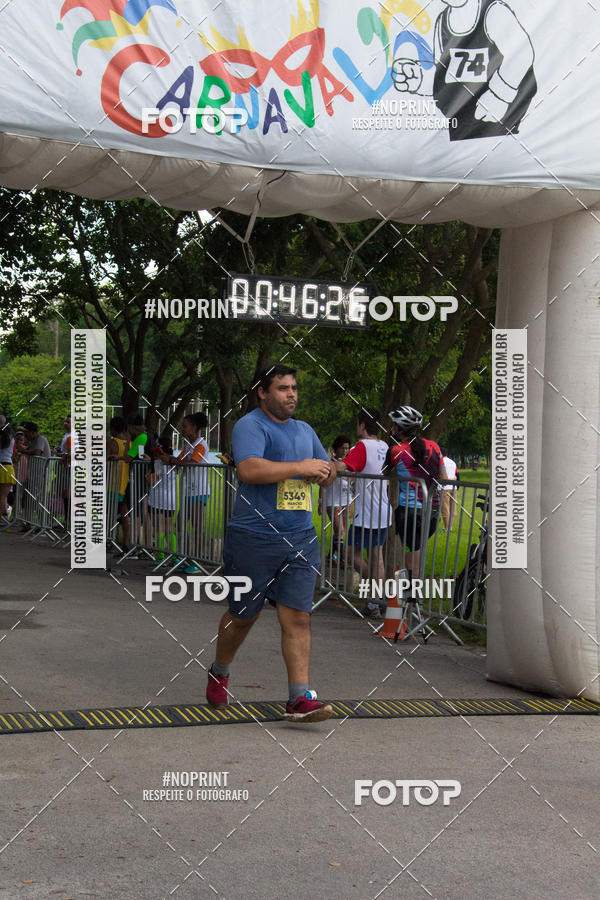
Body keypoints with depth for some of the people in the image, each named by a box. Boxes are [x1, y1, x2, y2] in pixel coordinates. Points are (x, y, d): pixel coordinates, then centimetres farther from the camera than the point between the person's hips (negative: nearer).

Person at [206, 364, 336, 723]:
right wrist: (301, 467, -18)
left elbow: (329, 472, 26)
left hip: (301, 539, 5)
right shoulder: (250, 426, -7)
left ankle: (300, 699, -3)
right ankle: (219, 673, 34)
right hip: (254, 539, -5)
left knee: (298, 618, -3)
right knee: (243, 616, 9)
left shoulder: (305, 430, 18)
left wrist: (325, 471, 1)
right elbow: (250, 469, -25)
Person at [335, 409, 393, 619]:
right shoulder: (384, 447, 8)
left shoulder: (363, 447, -16)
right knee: (376, 555, 10)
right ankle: (374, 604, 12)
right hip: (383, 513, 7)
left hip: (366, 515, -7)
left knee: (355, 554, 3)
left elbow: (340, 467, -30)